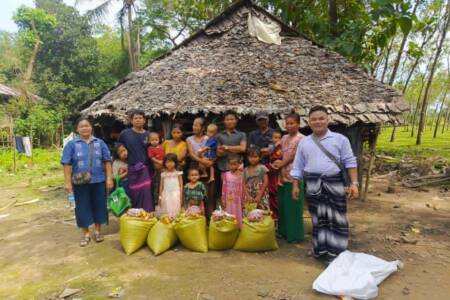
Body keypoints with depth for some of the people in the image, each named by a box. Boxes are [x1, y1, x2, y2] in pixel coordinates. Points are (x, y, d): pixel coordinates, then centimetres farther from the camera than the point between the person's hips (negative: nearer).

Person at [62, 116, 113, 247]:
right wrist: (67, 182, -7)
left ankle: (98, 231, 26)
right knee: (82, 207, 7)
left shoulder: (100, 143, 3)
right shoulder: (72, 144, 0)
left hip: (98, 181, 1)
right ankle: (86, 234, 23)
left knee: (99, 205, 9)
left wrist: (109, 178, -4)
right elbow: (67, 164, -2)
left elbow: (107, 161, 2)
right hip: (80, 183, -1)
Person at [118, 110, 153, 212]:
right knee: (134, 195, 7)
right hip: (131, 169, 0)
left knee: (146, 194, -5)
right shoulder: (125, 133, 1)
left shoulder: (148, 135, 4)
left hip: (145, 169, 0)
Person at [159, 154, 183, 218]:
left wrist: (181, 197, -3)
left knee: (175, 211, -4)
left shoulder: (178, 173, 0)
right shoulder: (163, 174, 6)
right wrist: (160, 197, 9)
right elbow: (161, 186, 11)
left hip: (175, 195, -2)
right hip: (166, 195, 2)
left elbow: (181, 185, 1)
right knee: (166, 211, 1)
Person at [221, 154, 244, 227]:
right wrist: (223, 200, 0)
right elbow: (224, 188, 1)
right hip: (228, 200, 0)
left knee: (237, 215, 6)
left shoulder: (241, 175, -1)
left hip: (237, 200, 0)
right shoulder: (226, 175, -2)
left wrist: (242, 201, 2)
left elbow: (242, 189, 2)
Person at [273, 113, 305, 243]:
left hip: (294, 176, -7)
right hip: (283, 175, 8)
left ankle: (295, 235, 10)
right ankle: (284, 231, 26)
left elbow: (292, 156, -11)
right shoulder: (284, 138, 14)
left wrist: (280, 164, -3)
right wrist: (279, 163, -4)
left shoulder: (301, 138, -9)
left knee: (293, 206, -1)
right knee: (283, 205, 13)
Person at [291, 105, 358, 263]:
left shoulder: (340, 139, 3)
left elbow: (350, 162, 1)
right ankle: (321, 251, 24)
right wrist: (296, 186, 7)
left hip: (334, 183, -2)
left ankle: (336, 253, 15)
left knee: (336, 219, 3)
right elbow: (298, 166, 12)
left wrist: (354, 183, -8)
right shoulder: (304, 142, 9)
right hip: (313, 185, 2)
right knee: (318, 219, 11)